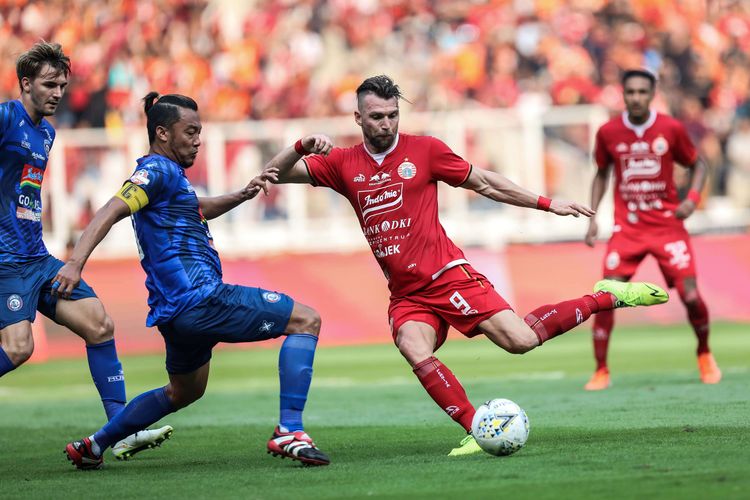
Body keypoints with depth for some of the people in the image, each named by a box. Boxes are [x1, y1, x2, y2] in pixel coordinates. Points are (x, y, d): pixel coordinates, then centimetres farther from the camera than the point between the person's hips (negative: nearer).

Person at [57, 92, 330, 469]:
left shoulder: (167, 174, 22)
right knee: (305, 321, -10)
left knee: (184, 392, 31)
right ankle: (289, 431, -21)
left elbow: (198, 209, 41)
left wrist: (241, 195, 25)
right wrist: (75, 262, -34)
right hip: (199, 297, -11)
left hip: (178, 309, 11)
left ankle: (92, 446, 34)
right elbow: (111, 211, -21)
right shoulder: (158, 170, -8)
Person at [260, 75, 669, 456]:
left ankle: (608, 297, 7)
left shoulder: (424, 150, 0)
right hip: (405, 295, 3)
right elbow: (275, 174, 3)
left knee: (521, 340, -14)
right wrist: (303, 145, -17)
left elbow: (486, 183, 9)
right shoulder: (343, 164, 6)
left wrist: (547, 204, 8)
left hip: (447, 276, -3)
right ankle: (476, 431, -23)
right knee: (416, 352, -29)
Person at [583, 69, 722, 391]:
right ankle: (601, 371, -1)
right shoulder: (608, 132, -1)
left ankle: (705, 355, 20)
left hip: (667, 223, -1)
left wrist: (693, 198, -10)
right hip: (626, 228, 1)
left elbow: (698, 165, 8)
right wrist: (592, 217, 6)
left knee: (690, 296, -9)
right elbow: (601, 174, 15)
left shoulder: (671, 129, -5)